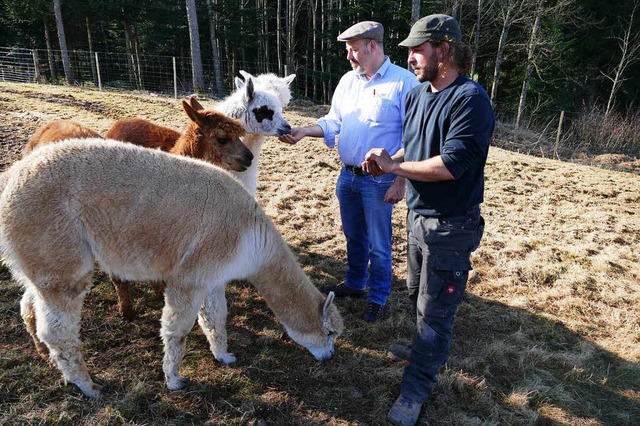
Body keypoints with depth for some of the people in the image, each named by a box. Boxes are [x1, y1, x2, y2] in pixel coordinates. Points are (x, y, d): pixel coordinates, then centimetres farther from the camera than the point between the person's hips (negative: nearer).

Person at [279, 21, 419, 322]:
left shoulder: (404, 82, -12)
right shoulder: (348, 80, 8)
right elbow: (333, 122, 10)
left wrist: (400, 181, -15)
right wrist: (303, 132, -8)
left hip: (379, 181, -6)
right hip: (347, 174, 7)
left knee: (378, 245, 7)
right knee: (353, 236, 20)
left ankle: (377, 298, 25)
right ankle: (355, 284, 40)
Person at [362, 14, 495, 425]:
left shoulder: (470, 98, -20)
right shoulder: (417, 94, 5)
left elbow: (451, 164, -29)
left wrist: (394, 166, -18)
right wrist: (389, 163, -5)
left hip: (450, 226, -8)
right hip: (417, 214, 8)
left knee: (435, 307, 6)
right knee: (418, 292, 24)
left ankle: (416, 387, 22)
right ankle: (428, 349, 48)